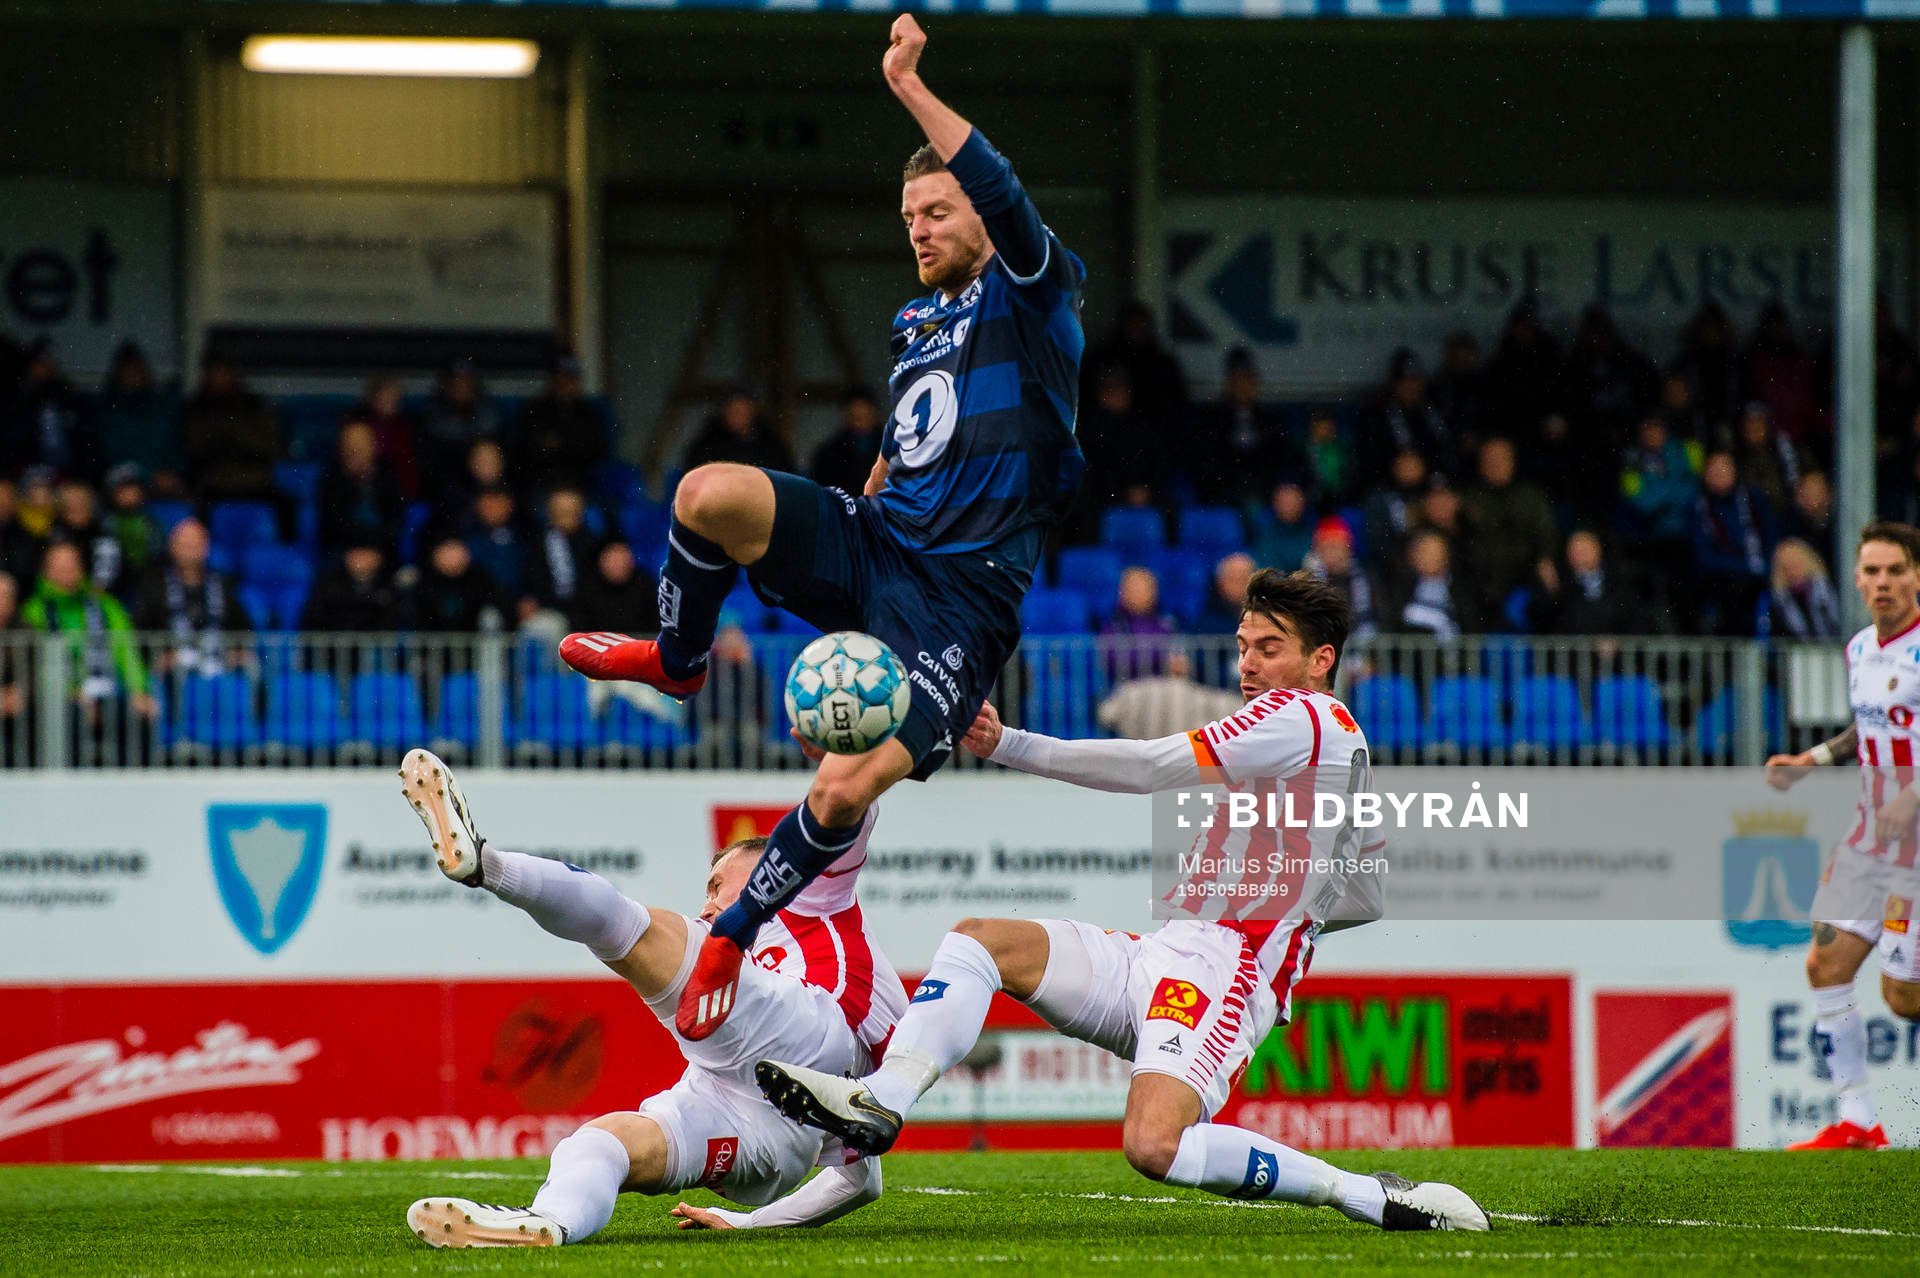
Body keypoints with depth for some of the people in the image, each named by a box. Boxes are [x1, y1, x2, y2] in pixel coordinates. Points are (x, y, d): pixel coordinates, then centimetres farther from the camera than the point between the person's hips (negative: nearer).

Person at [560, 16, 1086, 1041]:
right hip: (869, 546, 6)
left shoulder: (1033, 295, 1)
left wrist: (909, 87, -24)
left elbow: (1005, 201, -21)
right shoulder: (913, 322, 22)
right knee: (708, 494, -25)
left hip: (961, 595, -6)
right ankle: (678, 659, 4)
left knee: (848, 787, -22)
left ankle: (735, 933, 2)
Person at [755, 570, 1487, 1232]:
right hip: (1161, 958, 11)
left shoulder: (1299, 715, -8)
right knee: (978, 941, 1)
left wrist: (1011, 746, -15)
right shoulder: (1347, 746, 21)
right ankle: (882, 1102, -21)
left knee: (1152, 1146, -32)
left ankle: (1377, 1199, -19)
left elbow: (1152, 768, -14)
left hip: (1218, 972, -11)